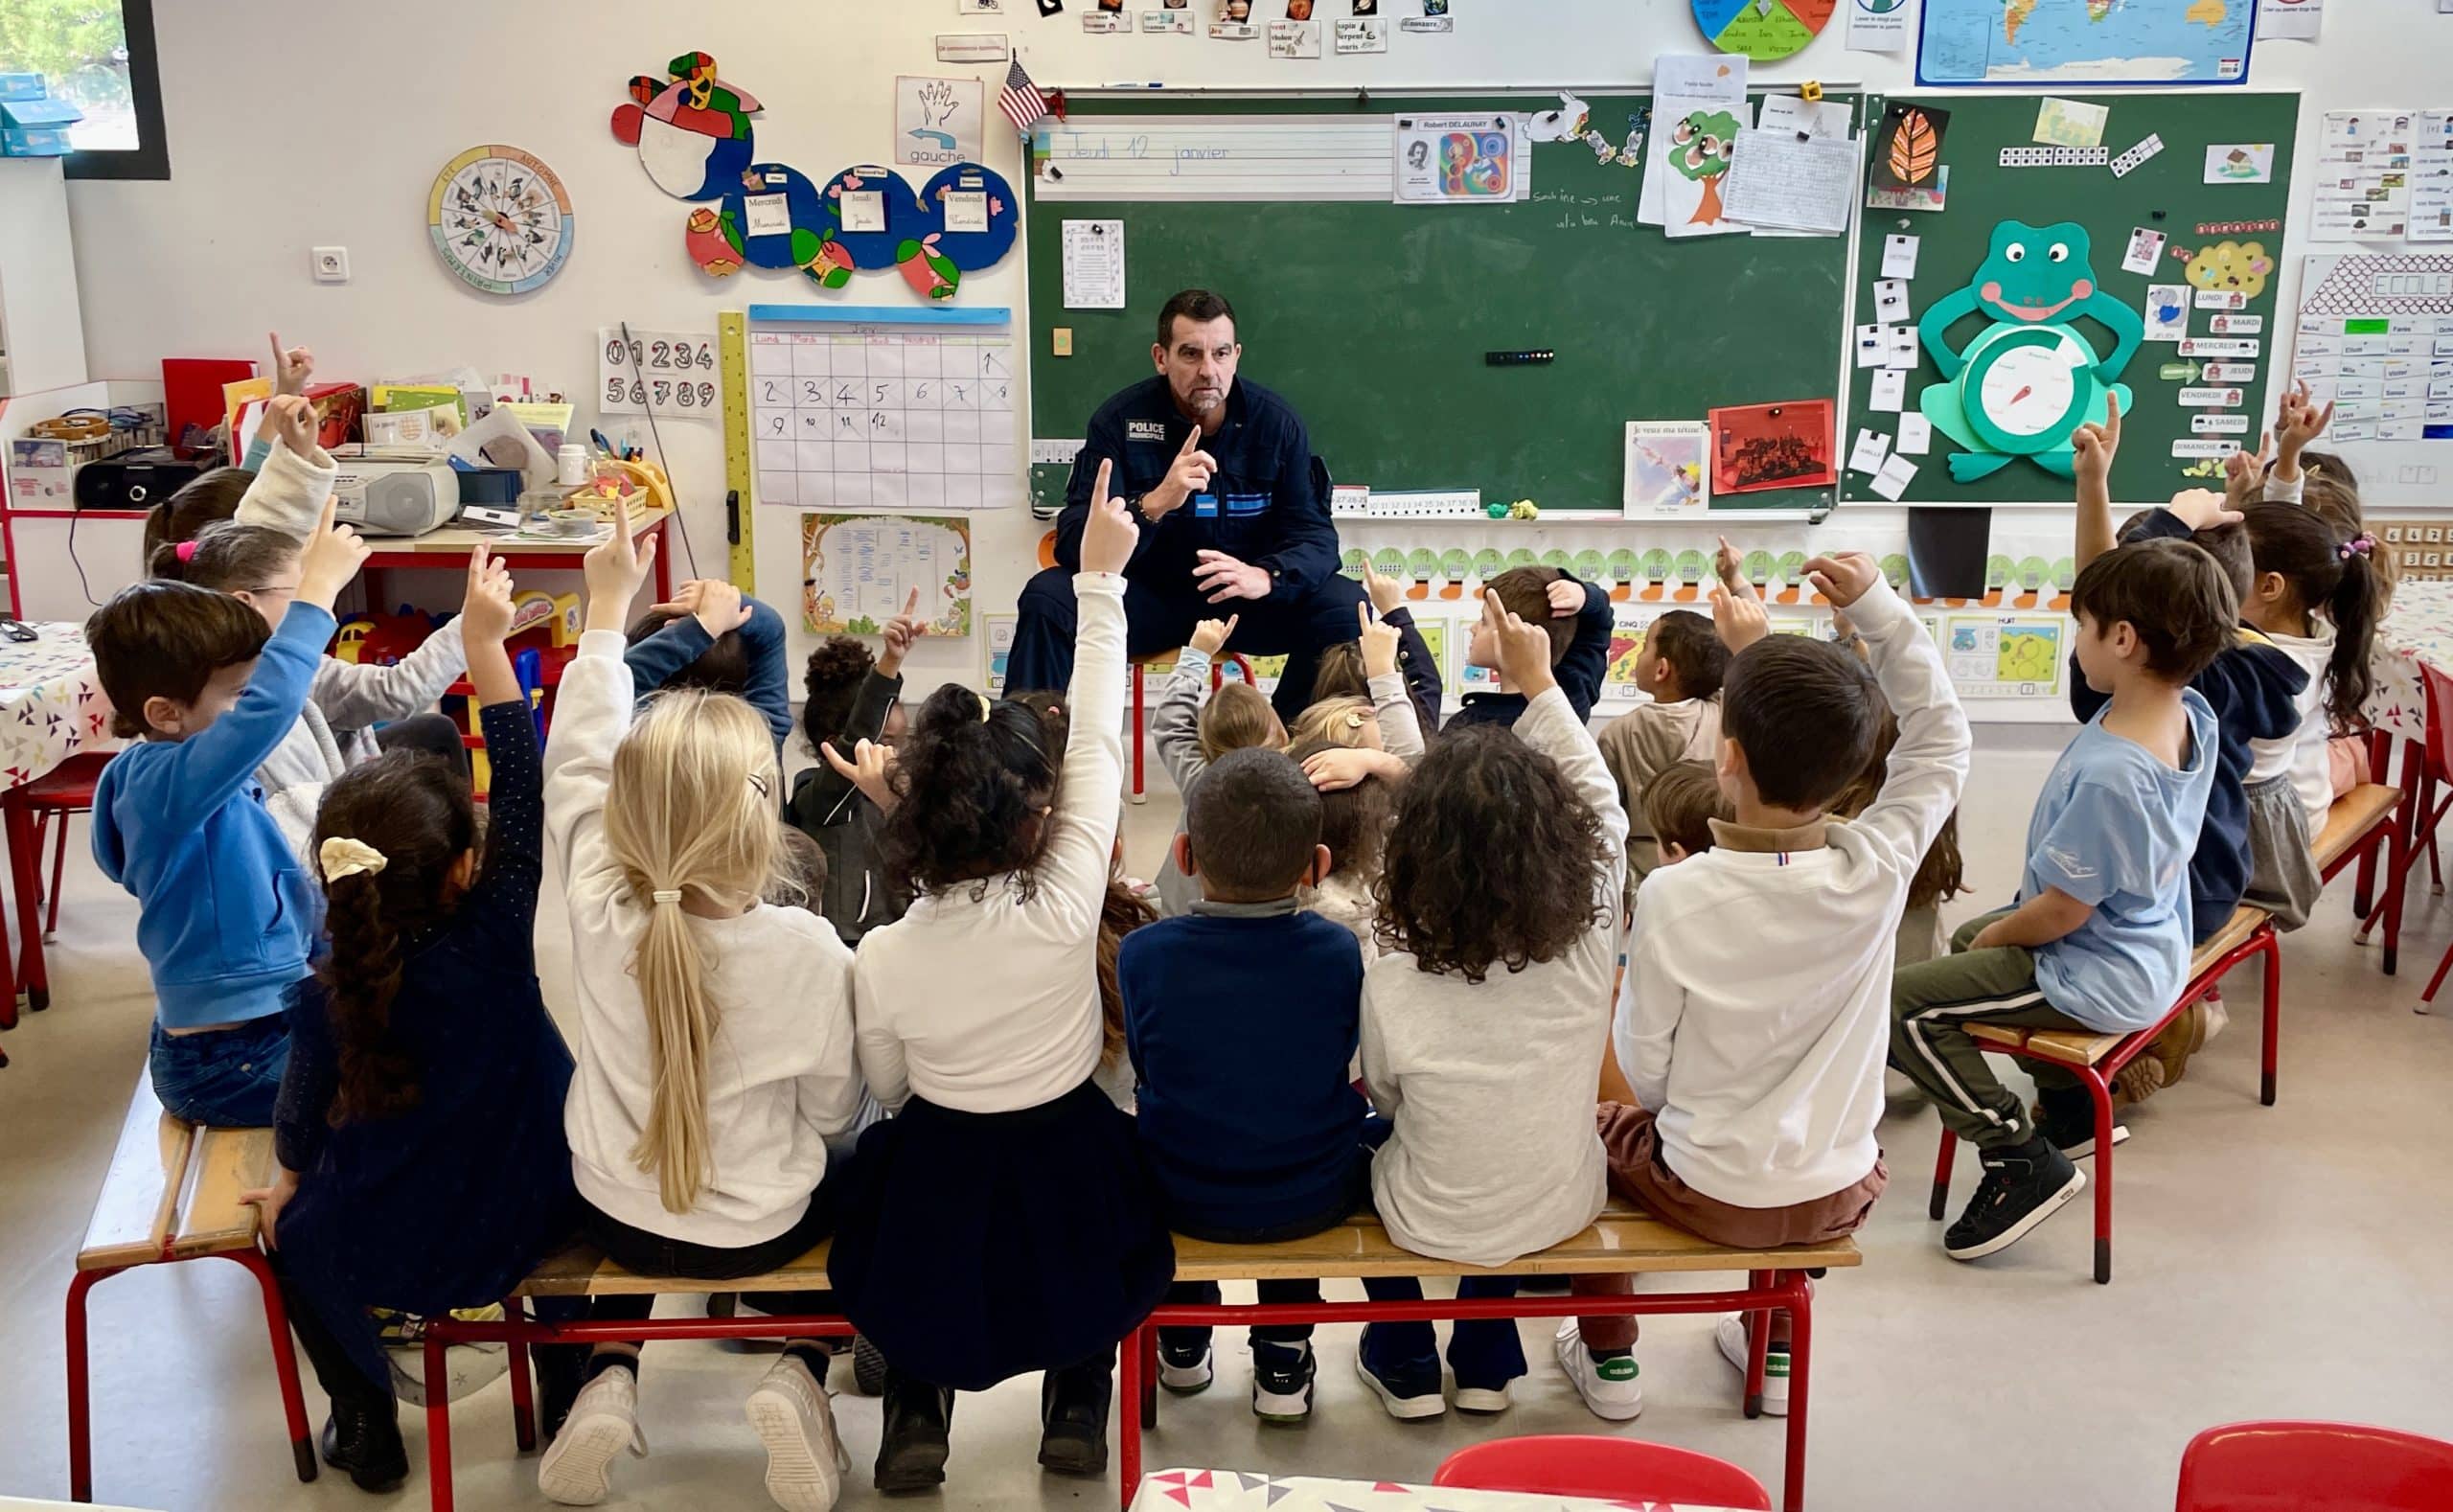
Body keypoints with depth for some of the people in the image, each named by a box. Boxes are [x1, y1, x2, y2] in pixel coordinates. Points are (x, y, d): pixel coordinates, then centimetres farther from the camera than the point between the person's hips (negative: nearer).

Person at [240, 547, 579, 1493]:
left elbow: (302, 1118, -5)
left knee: (290, 1233, 33)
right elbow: (523, 790, -21)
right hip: (523, 1231, 1)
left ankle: (368, 1421, 33)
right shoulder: (495, 943, -25)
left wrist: (290, 1180, 18)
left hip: (380, 1256, 0)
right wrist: (486, 643, -20)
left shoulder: (324, 1000, -23)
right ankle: (570, 1389, 39)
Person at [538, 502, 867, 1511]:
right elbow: (832, 1111, -14)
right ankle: (798, 1376, 9)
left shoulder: (598, 913, -23)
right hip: (761, 1232, -2)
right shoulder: (808, 950, -29)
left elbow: (574, 758, -7)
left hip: (616, 1220, 2)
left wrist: (608, 603, -1)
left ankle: (609, 1383, 16)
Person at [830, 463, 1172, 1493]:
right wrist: (1099, 581, -11)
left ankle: (916, 1415, 29)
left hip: (932, 1212, 1)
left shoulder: (881, 958, -18)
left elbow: (889, 1095, -1)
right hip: (1067, 1192, -1)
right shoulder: (1063, 914, -24)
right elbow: (1098, 743, -16)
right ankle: (1077, 1408, 30)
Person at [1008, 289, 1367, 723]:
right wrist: (1153, 504, -37)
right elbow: (1073, 544, -18)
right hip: (1148, 594, -1)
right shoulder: (1120, 420, -10)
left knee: (1347, 607, -24)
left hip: (1249, 599, 1)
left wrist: (1267, 576, -32)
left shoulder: (1278, 423, -6)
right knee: (1046, 600, -26)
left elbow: (1314, 535, -8)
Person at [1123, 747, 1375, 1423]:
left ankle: (1184, 1338, 44)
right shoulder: (1340, 952, -17)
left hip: (1181, 1204, 0)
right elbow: (1344, 1062, 2)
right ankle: (1283, 1356, 34)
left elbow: (1144, 1065, -1)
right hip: (1312, 1203, 0)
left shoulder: (1144, 954, -19)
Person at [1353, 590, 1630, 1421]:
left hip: (1435, 1226, -2)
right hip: (1559, 1212, 2)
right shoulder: (1588, 947, -25)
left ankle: (1403, 1361, 37)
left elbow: (1386, 1099, -8)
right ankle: (1487, 1360, 42)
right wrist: (1538, 681, -3)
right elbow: (1603, 806, -8)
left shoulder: (1391, 986, -29)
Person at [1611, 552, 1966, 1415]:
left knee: (1595, 1128, 28)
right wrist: (1876, 608, -7)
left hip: (1711, 1194, -3)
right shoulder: (1877, 873, -19)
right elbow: (1942, 736, -1)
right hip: (1840, 1195, 3)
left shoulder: (1674, 898, -25)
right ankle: (1776, 1348, 45)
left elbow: (1645, 1074, -13)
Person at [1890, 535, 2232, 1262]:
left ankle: (2021, 1161, -2)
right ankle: (2072, 1110, 38)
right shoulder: (2192, 715, -12)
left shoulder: (2108, 777, -37)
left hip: (2099, 981, -10)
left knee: (1903, 1004, -10)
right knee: (1968, 937, 32)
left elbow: (2063, 910, -26)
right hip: (2152, 949, 10)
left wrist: (1996, 936, -10)